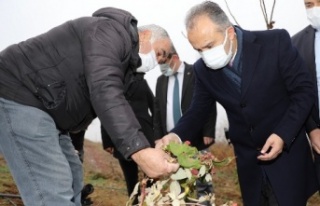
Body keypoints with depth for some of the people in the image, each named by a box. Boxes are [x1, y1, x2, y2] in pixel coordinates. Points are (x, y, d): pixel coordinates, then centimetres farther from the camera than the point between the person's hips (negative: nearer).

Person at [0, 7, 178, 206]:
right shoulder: (113, 30, -13)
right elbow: (104, 92, -27)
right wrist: (139, 150, -34)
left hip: (40, 105, 12)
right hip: (18, 96, -12)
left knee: (71, 177, 16)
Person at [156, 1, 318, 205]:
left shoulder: (275, 42, -16)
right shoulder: (203, 69, -5)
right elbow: (198, 111, 3)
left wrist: (283, 134, -22)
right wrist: (176, 135, -18)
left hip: (287, 153, -3)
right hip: (248, 160, 3)